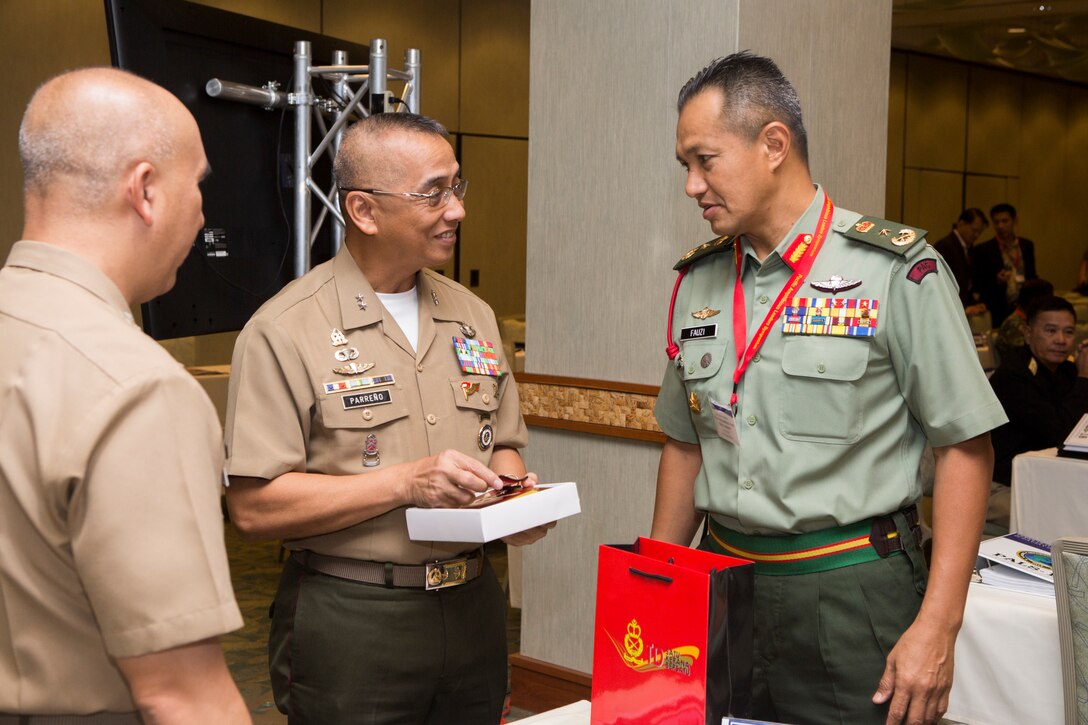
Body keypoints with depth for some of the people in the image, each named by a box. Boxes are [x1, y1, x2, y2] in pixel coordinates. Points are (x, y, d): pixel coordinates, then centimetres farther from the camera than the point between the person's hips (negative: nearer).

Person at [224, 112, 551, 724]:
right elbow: (254, 506, -17)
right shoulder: (284, 332, -11)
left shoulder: (473, 316, 9)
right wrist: (405, 483, -22)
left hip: (472, 608, 6)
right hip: (348, 623, -5)